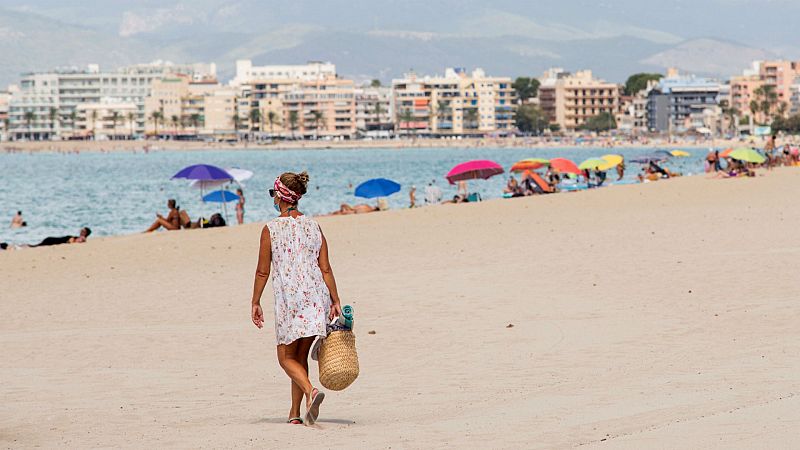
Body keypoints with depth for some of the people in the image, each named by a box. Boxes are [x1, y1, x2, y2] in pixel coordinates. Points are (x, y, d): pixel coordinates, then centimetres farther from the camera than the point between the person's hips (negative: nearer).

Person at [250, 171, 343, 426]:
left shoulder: (271, 229, -5)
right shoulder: (314, 226, 6)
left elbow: (262, 271, -2)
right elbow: (325, 268, 3)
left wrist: (255, 303, 8)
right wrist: (335, 302, 6)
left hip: (289, 298, -4)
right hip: (317, 297, 4)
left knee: (286, 358, 5)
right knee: (301, 355, 15)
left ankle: (310, 391, -23)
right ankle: (295, 414, 16)